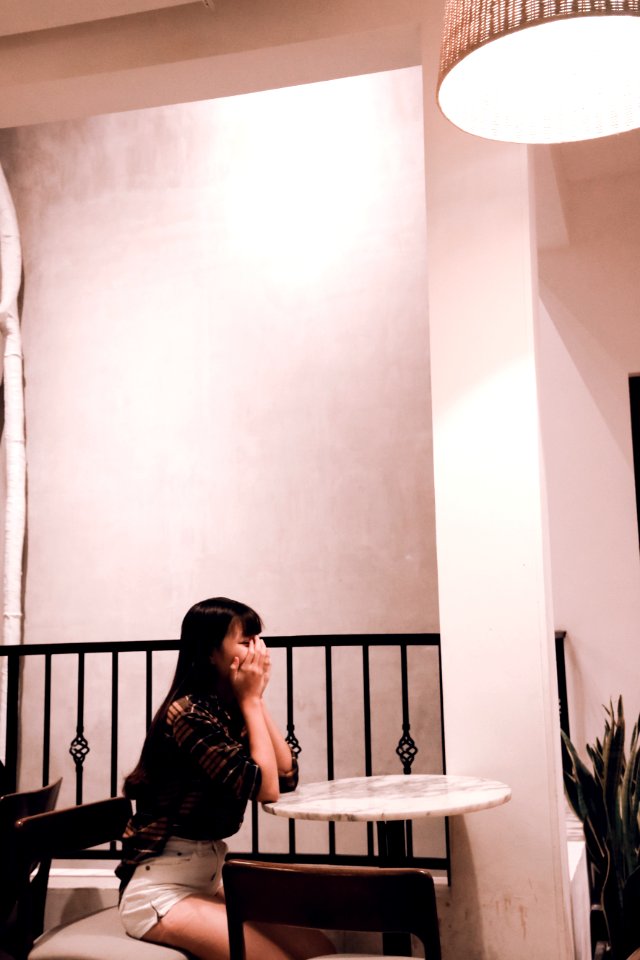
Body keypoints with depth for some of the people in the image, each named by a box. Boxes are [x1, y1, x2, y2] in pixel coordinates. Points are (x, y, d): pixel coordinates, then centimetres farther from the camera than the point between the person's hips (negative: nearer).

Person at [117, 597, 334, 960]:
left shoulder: (230, 713, 8)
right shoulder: (189, 713, -19)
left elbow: (288, 777, 1)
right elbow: (266, 789, -21)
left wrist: (256, 700, -2)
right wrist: (251, 700, -13)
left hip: (207, 881, 8)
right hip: (160, 893, -8)